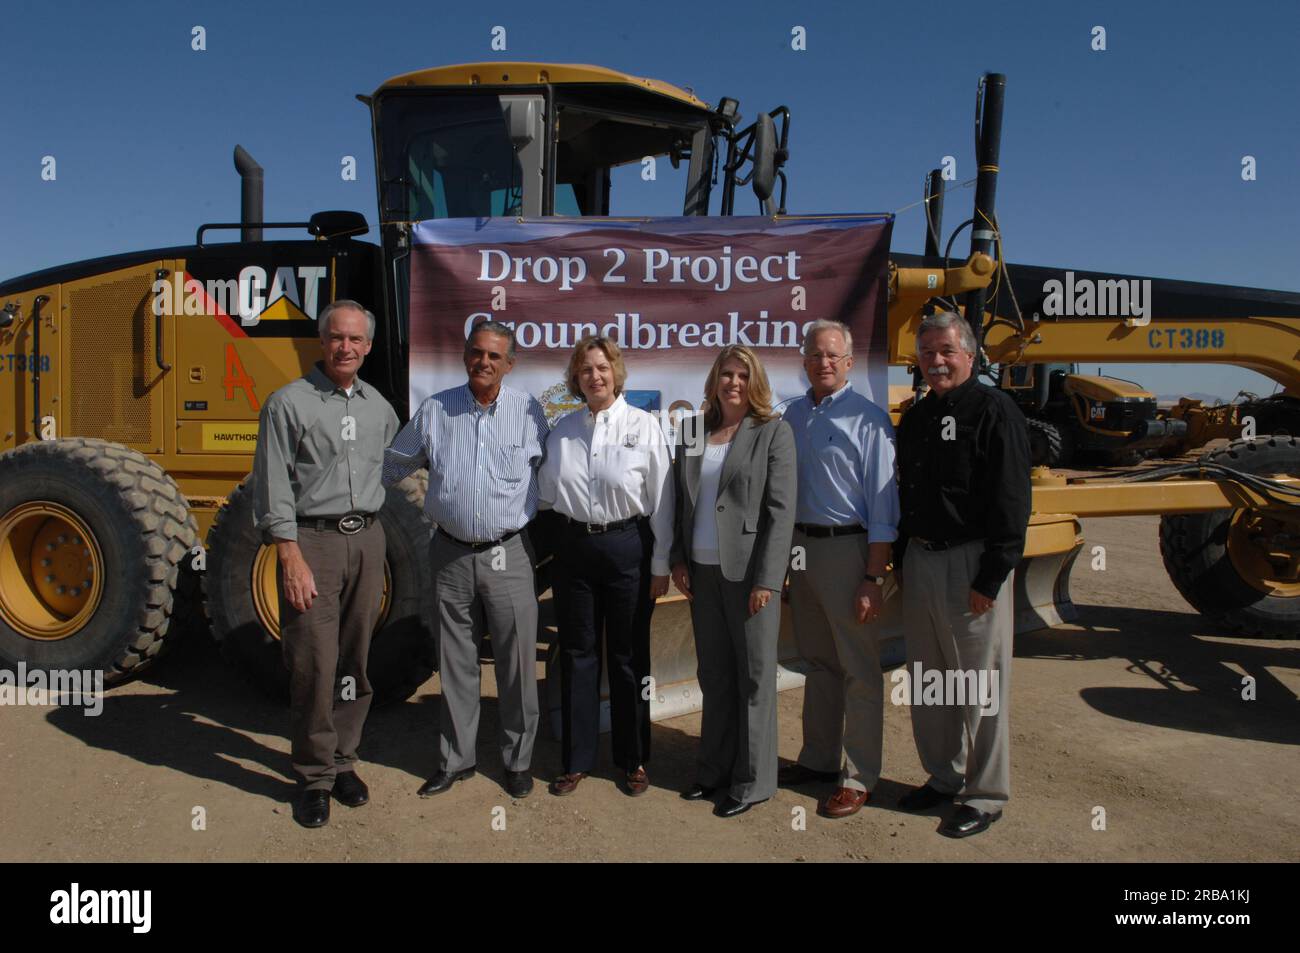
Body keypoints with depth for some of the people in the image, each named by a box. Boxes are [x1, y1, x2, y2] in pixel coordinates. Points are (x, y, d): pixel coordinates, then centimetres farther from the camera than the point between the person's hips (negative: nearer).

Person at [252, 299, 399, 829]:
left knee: (355, 660, 10)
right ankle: (314, 777, 10)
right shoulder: (288, 402, -3)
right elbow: (274, 490, -8)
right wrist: (292, 559, -15)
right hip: (313, 540, -5)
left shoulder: (377, 405, 12)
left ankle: (343, 761, 23)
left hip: (367, 540, 5)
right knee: (314, 662, -4)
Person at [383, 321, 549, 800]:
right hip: (451, 555, 2)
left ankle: (518, 761, 20)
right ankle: (455, 759, 26)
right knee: (455, 662, 11)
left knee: (517, 662, 4)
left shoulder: (527, 410, -2)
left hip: (508, 555, -2)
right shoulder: (435, 409, 3)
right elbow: (393, 463, 15)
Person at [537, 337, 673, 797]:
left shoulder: (644, 426, -4)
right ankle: (577, 759, 23)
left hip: (627, 545, -3)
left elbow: (661, 500, -5)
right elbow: (545, 492, 17)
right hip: (574, 546, 3)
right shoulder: (562, 430, 7)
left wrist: (660, 564, -5)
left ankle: (633, 759, 24)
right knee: (577, 655, 10)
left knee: (628, 656, 7)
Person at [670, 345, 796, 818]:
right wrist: (679, 560, 5)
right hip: (702, 571, 5)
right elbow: (683, 502, 13)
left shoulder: (772, 431, -4)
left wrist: (767, 579, -14)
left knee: (753, 678, 5)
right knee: (713, 676, 13)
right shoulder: (695, 432, 10)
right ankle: (714, 768, 27)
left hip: (748, 571, -4)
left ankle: (752, 780, 17)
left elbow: (780, 510, -9)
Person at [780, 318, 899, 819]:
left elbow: (883, 506, -12)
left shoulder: (868, 419, -9)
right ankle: (819, 758, 31)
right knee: (817, 661, 17)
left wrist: (874, 579, -16)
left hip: (846, 548, -6)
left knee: (858, 669, 2)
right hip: (801, 546, 6)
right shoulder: (793, 415, 10)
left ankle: (858, 777, 14)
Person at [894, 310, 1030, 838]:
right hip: (920, 559, 7)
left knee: (979, 684, 2)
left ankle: (985, 795, 16)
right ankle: (943, 777, 31)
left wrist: (991, 578, -17)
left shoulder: (994, 410, -9)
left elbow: (1011, 500, -14)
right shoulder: (916, 416, 14)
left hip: (970, 563, -7)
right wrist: (901, 557, 14)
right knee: (928, 679, 15)